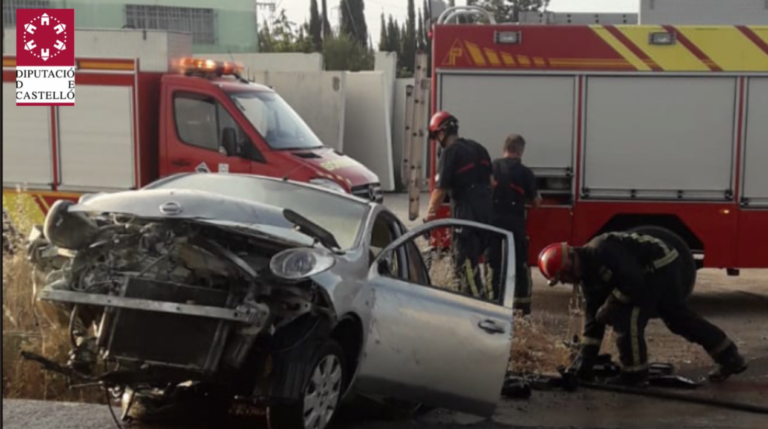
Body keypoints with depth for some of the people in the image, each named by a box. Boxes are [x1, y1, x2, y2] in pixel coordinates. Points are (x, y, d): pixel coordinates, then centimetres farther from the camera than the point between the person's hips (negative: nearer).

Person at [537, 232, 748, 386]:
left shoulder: (601, 251, -26)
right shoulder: (588, 272, 5)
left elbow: (633, 281, -28)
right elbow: (593, 315, 8)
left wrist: (610, 305, -16)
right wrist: (585, 361, 7)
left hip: (661, 265, -10)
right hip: (658, 268, 10)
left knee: (628, 317, -13)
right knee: (680, 317, 18)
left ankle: (634, 374, -4)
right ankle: (730, 358, 28)